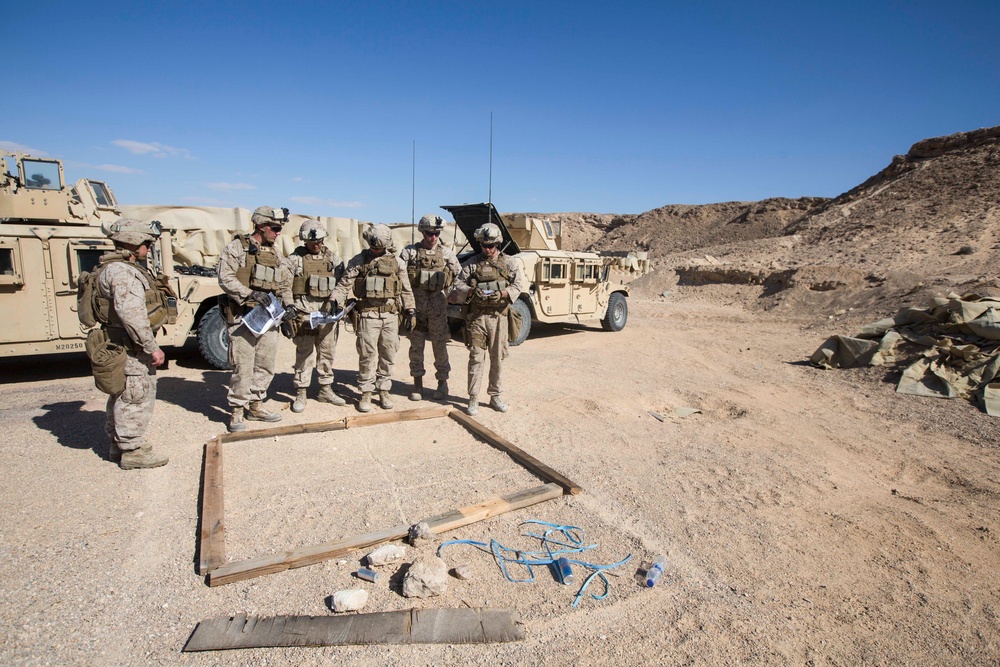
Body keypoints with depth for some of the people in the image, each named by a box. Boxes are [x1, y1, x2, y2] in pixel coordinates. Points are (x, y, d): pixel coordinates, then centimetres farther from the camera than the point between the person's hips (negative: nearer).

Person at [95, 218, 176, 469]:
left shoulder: (127, 267, 14)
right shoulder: (121, 271, -19)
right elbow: (130, 313, -29)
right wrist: (152, 347, -26)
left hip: (123, 345, 11)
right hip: (130, 348, -11)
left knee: (121, 396, 20)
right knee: (137, 397, -2)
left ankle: (118, 444, 34)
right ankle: (132, 451, 8)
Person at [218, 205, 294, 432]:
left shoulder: (276, 254, 15)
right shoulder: (237, 247, -3)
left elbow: (285, 284, 21)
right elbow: (225, 278, -12)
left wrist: (288, 303, 4)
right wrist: (250, 293, -23)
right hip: (243, 317, -6)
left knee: (266, 366, 11)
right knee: (243, 367, -4)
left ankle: (256, 406, 25)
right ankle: (237, 411, 9)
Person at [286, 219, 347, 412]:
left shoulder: (332, 257, 11)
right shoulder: (295, 258, 0)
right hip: (304, 312, -4)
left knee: (327, 352, 11)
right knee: (305, 354, -3)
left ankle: (326, 390, 23)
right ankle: (300, 394, 6)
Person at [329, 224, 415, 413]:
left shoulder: (397, 262, 10)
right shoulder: (359, 261, 4)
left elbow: (406, 289, 12)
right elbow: (345, 283, -2)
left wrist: (410, 310, 7)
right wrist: (336, 299, -18)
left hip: (391, 316, 2)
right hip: (367, 315, -2)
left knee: (387, 355, 7)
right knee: (367, 355, -1)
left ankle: (384, 390, 21)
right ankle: (366, 393, 10)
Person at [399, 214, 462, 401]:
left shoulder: (447, 253, 5)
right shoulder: (410, 252, 2)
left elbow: (459, 276, 9)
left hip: (438, 304, 0)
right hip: (416, 303, 0)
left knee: (440, 345, 5)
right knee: (416, 345, 7)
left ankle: (442, 383, 19)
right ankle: (418, 384, 19)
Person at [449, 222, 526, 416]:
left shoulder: (510, 263, 8)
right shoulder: (471, 263, 6)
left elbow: (519, 285, -2)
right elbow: (457, 287, 0)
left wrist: (502, 294, -20)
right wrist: (471, 291, -21)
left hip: (498, 316, 1)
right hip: (476, 316, -1)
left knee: (498, 358, 7)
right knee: (476, 358, 0)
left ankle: (496, 396, 19)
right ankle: (473, 398, 6)